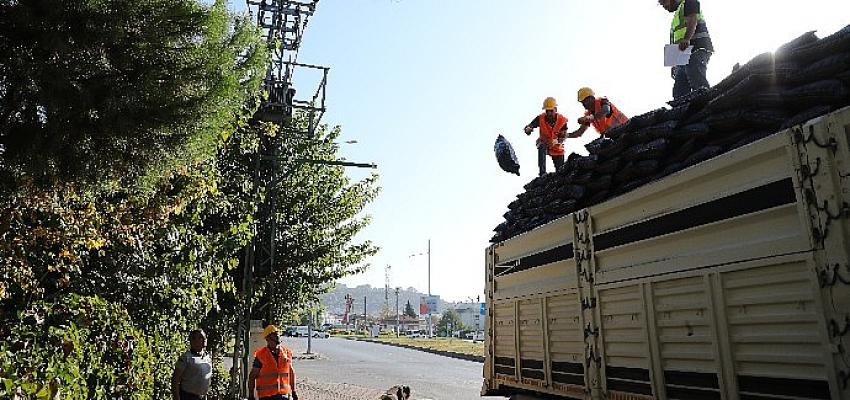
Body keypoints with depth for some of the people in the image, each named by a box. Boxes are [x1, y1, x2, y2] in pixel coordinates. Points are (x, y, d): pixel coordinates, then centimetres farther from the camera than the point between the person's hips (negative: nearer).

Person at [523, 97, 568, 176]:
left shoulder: (562, 120, -16)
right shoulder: (540, 118, -17)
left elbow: (563, 136, -15)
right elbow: (528, 127, -20)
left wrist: (555, 141, -37)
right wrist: (528, 129, -46)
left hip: (557, 147, 1)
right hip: (544, 142, -1)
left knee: (560, 170, 0)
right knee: (541, 148, -37)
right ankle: (542, 173, -36)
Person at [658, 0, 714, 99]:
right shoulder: (676, 16, 34)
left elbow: (692, 21, -14)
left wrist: (686, 39, -32)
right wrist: (674, 65, 24)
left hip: (697, 49, -9)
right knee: (679, 93, 0)